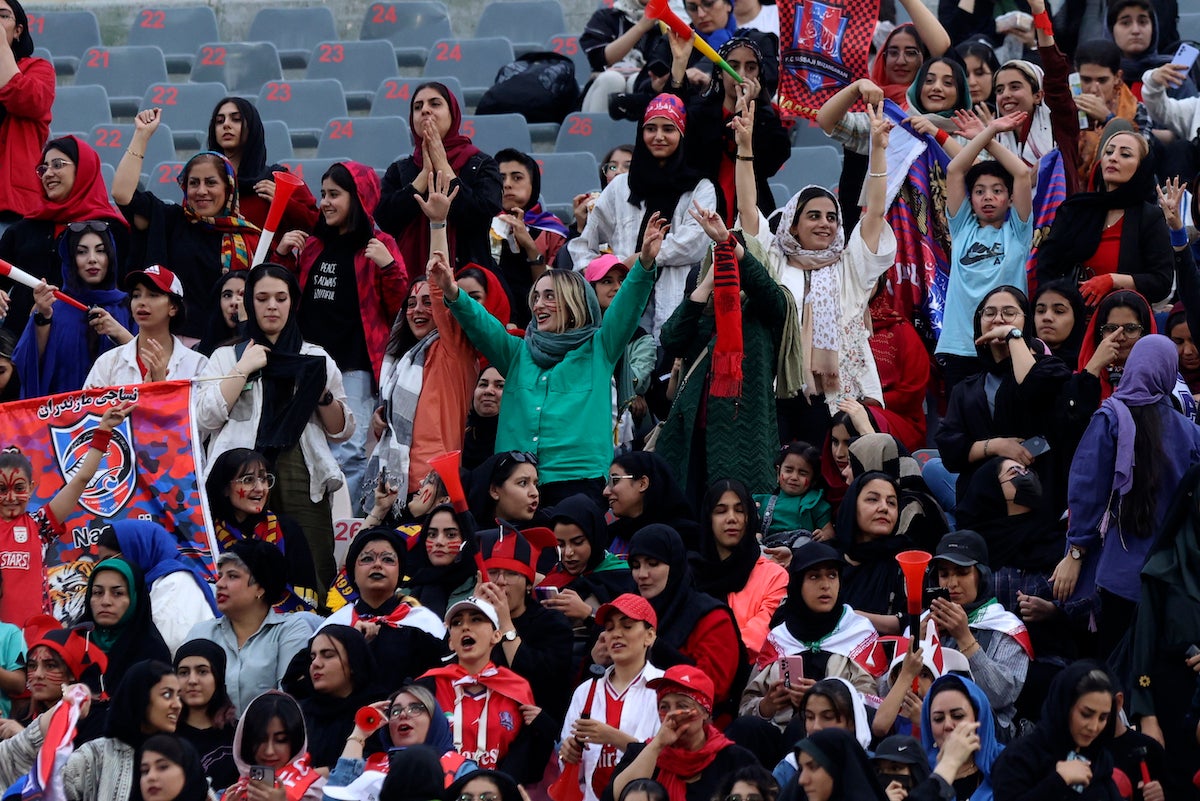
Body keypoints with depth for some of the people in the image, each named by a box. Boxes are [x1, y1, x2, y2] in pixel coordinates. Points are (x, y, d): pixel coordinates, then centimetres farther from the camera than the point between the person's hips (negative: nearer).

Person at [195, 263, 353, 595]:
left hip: (303, 479, 1)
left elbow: (343, 431, 18)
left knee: (313, 580, -11)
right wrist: (244, 368, 0)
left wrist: (323, 395, 0)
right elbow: (206, 418, 1)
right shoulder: (226, 357, 17)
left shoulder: (316, 358, 19)